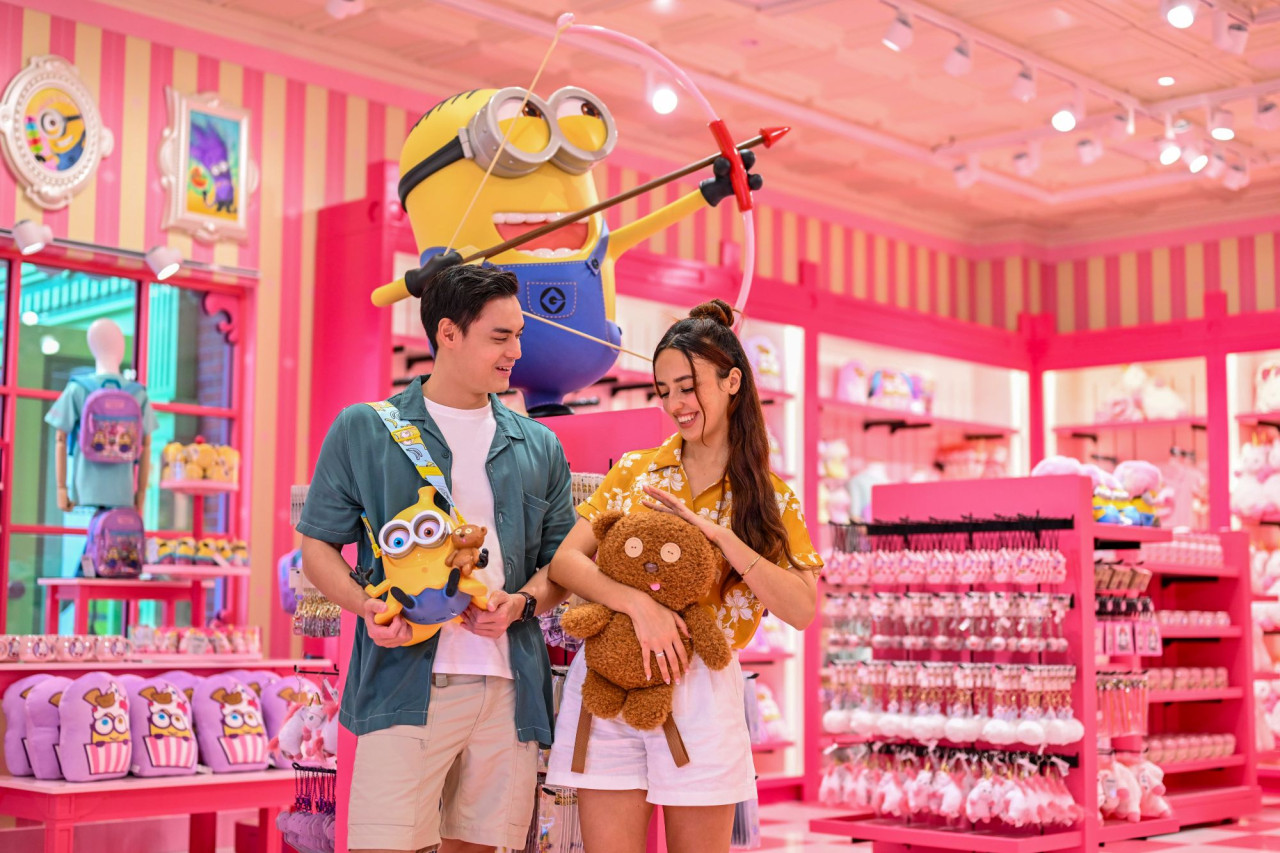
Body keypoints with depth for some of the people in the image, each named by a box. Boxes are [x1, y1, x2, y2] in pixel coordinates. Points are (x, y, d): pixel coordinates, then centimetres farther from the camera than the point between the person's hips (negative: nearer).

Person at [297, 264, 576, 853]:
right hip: (405, 685, -3)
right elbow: (317, 547, 7)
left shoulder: (539, 448, 16)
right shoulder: (364, 430, 7)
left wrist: (522, 603, -6)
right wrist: (369, 606, -12)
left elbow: (562, 562, 16)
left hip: (508, 689, 3)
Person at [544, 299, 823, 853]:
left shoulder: (770, 498, 6)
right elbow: (564, 560, -2)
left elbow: (801, 609, -7)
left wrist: (718, 533, -16)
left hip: (702, 690, -1)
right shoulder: (634, 472, 9)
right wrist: (639, 603, -19)